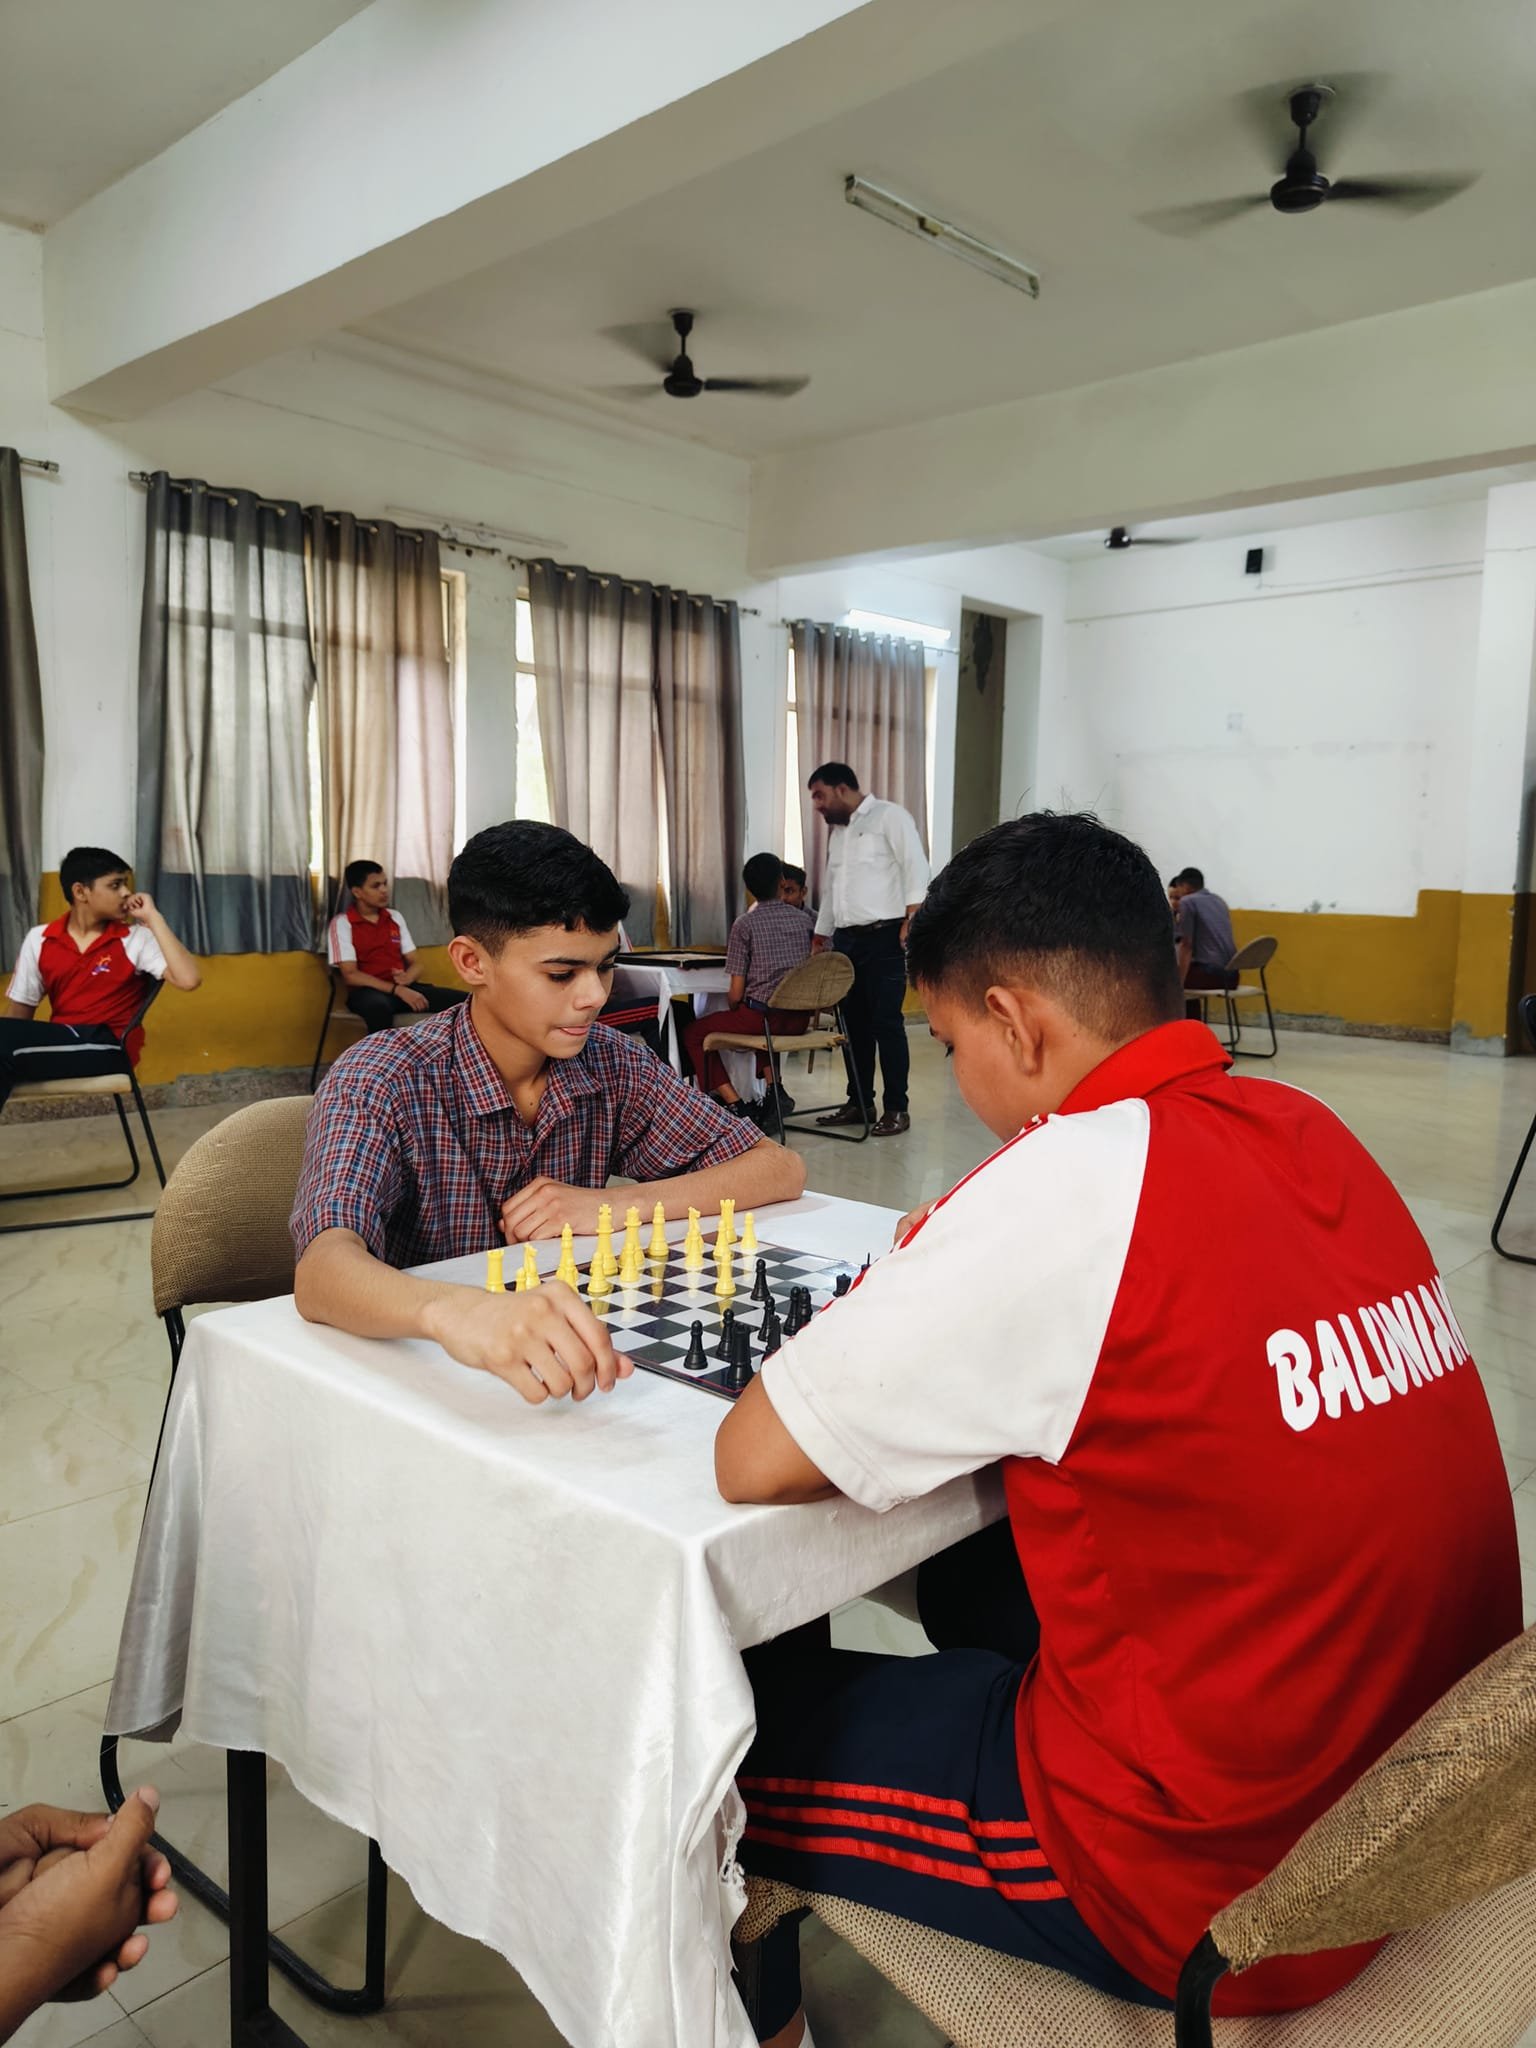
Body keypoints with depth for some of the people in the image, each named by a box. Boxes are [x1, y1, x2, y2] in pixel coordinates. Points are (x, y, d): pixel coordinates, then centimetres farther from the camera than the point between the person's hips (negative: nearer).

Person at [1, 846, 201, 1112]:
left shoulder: (137, 938, 1)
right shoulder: (39, 939, 9)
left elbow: (188, 979, -14)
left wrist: (153, 917, -11)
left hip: (108, 1047, -3)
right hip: (58, 1044, 3)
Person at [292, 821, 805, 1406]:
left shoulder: (610, 1064, -2)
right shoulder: (382, 1083, -16)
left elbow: (781, 1170, -1)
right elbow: (323, 1271, -33)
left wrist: (612, 1206, -15)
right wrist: (453, 1311, -54)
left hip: (551, 1373, 2)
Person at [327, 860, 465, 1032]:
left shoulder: (395, 918, 16)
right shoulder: (342, 923, 0)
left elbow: (415, 964, 16)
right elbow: (350, 975, -8)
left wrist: (407, 978, -10)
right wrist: (397, 990, -19)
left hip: (404, 988, 5)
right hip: (368, 992, -5)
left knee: (464, 1001, -19)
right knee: (378, 1005, -44)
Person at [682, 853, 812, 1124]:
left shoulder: (745, 924, -7)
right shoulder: (804, 919, 6)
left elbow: (736, 993, -9)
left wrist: (732, 1007, 15)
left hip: (762, 1016, -6)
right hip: (799, 1018, 6)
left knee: (693, 1033, 13)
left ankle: (735, 1105, 2)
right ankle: (775, 1090, 22)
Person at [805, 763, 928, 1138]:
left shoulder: (889, 816, -2)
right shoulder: (836, 830, 22)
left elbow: (916, 869, -11)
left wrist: (911, 921, -20)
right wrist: (820, 937, 25)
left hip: (883, 937, -8)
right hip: (846, 939, 8)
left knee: (886, 1023, -7)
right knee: (853, 1023, 9)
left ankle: (897, 1109, -2)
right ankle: (859, 1102, 18)